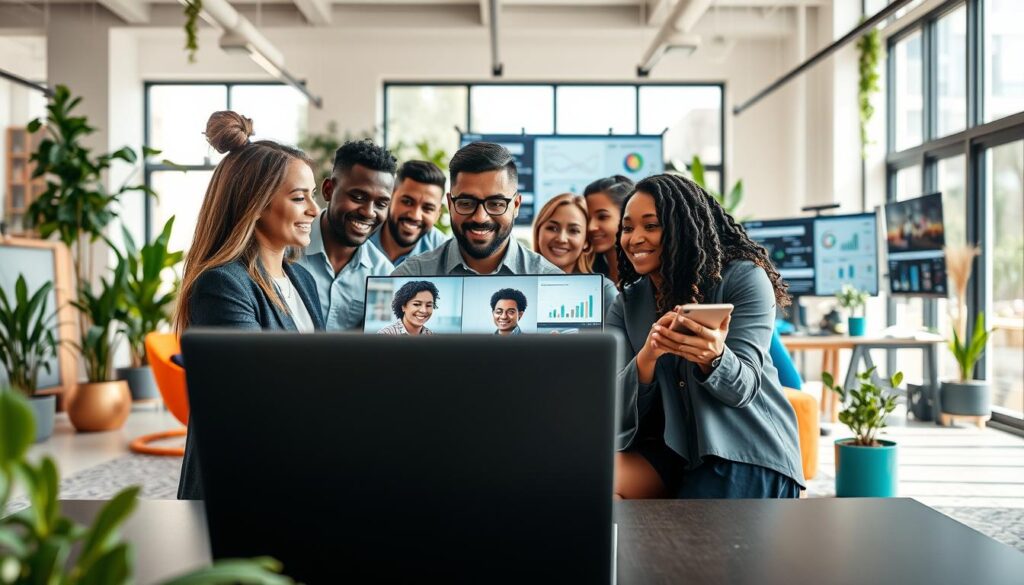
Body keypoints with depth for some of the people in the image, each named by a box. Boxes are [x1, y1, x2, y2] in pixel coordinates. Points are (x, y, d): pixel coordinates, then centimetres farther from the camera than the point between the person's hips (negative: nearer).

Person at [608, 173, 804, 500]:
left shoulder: (745, 279, -8)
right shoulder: (626, 305, 3)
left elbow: (743, 387, -15)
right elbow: (618, 408, -7)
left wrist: (712, 358, -39)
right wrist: (646, 357, -29)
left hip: (743, 449, -3)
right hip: (671, 447, 3)